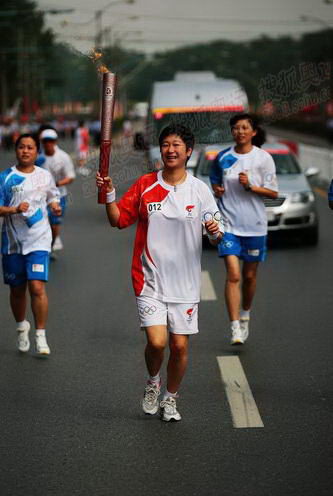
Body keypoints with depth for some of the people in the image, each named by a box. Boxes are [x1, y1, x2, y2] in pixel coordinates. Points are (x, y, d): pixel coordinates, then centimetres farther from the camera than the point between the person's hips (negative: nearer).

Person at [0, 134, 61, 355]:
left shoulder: (45, 176, 4)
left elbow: (53, 197, 20)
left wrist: (55, 206, -2)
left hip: (38, 240, -1)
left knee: (37, 287, -15)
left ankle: (41, 336, -7)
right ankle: (21, 326, 38)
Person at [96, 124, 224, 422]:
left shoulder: (200, 190, -1)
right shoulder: (145, 185, 1)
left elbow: (215, 239, 3)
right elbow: (119, 220, 4)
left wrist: (215, 232, -20)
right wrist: (109, 193, -12)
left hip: (185, 282, 1)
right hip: (150, 279, -1)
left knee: (180, 345, 3)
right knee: (157, 342, -14)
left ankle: (171, 399, 27)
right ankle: (153, 382, 19)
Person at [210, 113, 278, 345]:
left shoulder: (264, 158, -4)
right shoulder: (223, 157, 3)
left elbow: (273, 192, -4)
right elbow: (215, 183, 20)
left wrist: (250, 186, -18)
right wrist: (216, 189, -3)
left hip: (254, 225, 0)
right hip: (229, 223, 0)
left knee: (249, 275, 13)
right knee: (233, 274, -13)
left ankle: (245, 316, 39)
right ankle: (235, 329, -15)